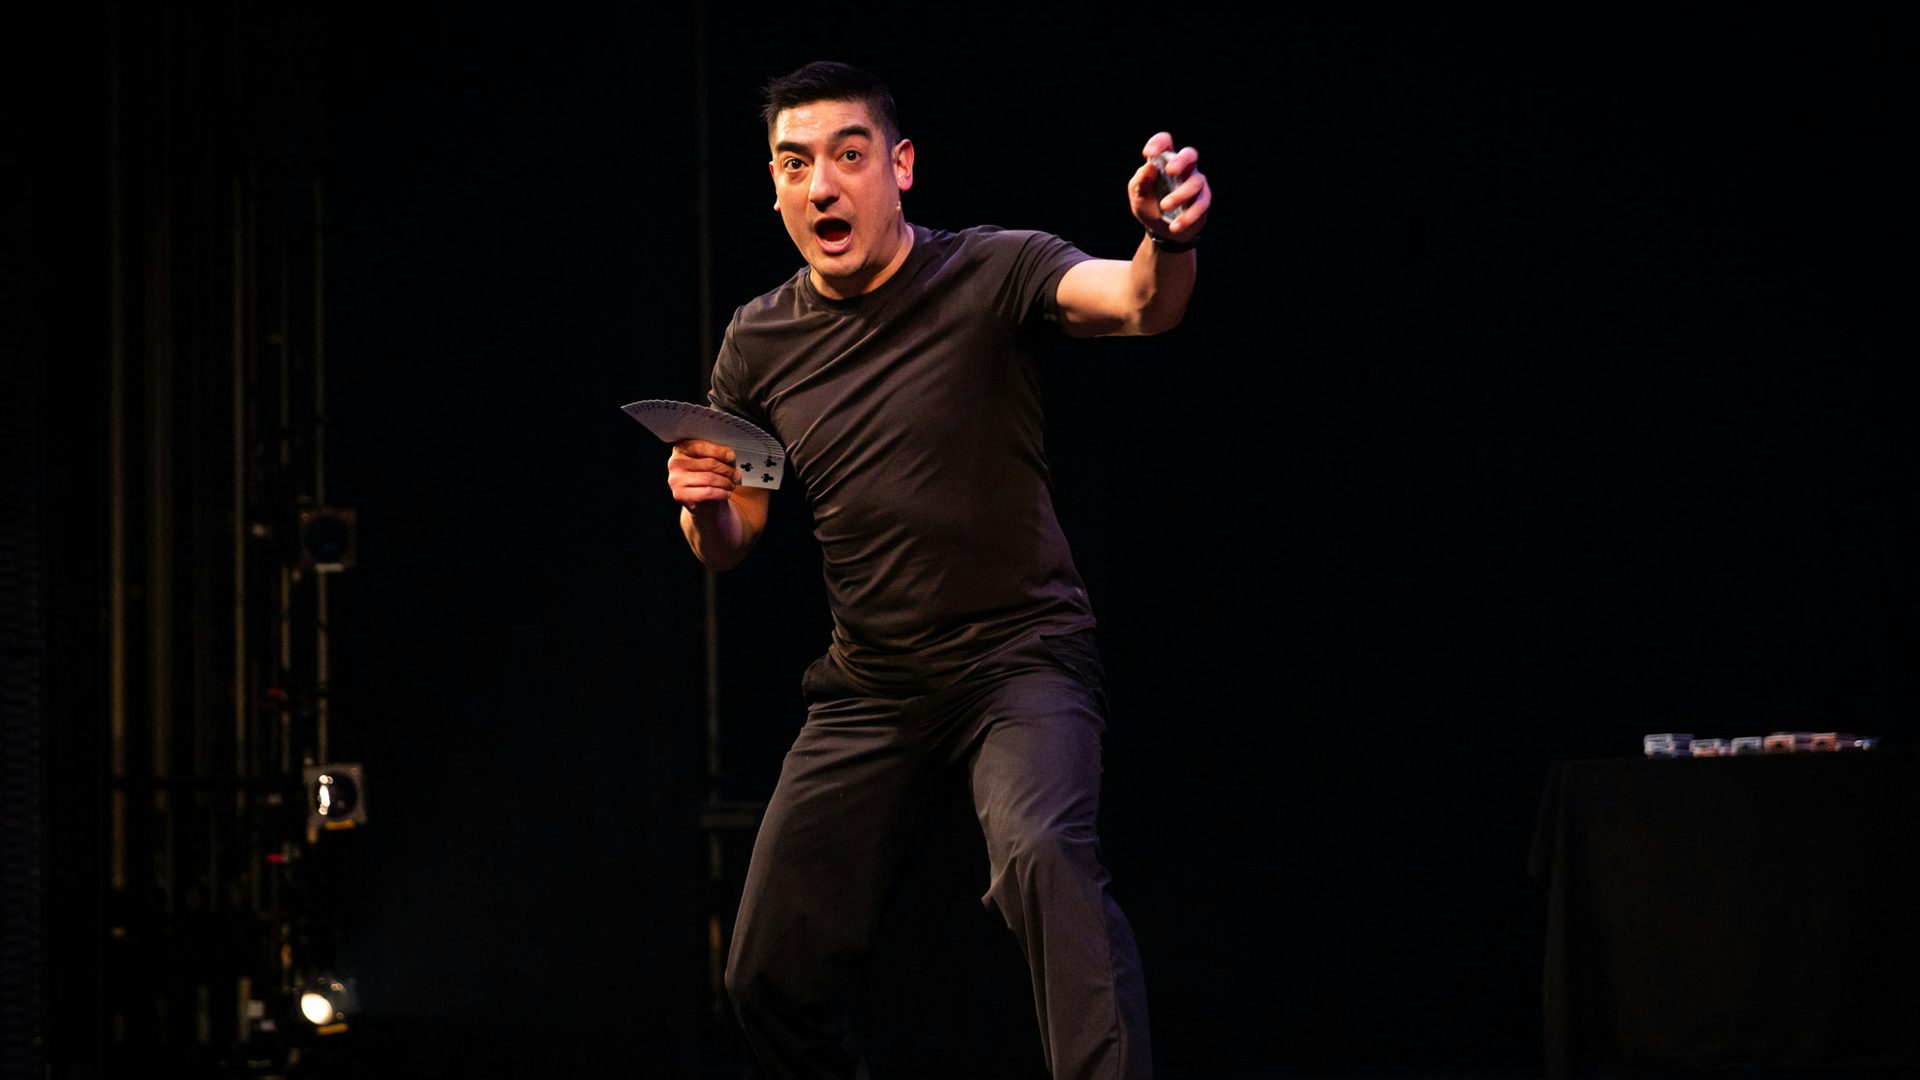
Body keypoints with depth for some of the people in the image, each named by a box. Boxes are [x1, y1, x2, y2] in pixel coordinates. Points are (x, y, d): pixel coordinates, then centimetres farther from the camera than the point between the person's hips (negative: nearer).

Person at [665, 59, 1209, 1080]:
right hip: (867, 683, 5)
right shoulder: (758, 343, 3)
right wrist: (703, 503, -12)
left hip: (1021, 653, -5)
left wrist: (1166, 243, -55)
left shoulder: (989, 273, -11)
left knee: (1043, 852, -35)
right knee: (771, 975, 7)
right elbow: (727, 547, 13)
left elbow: (1140, 302, -31)